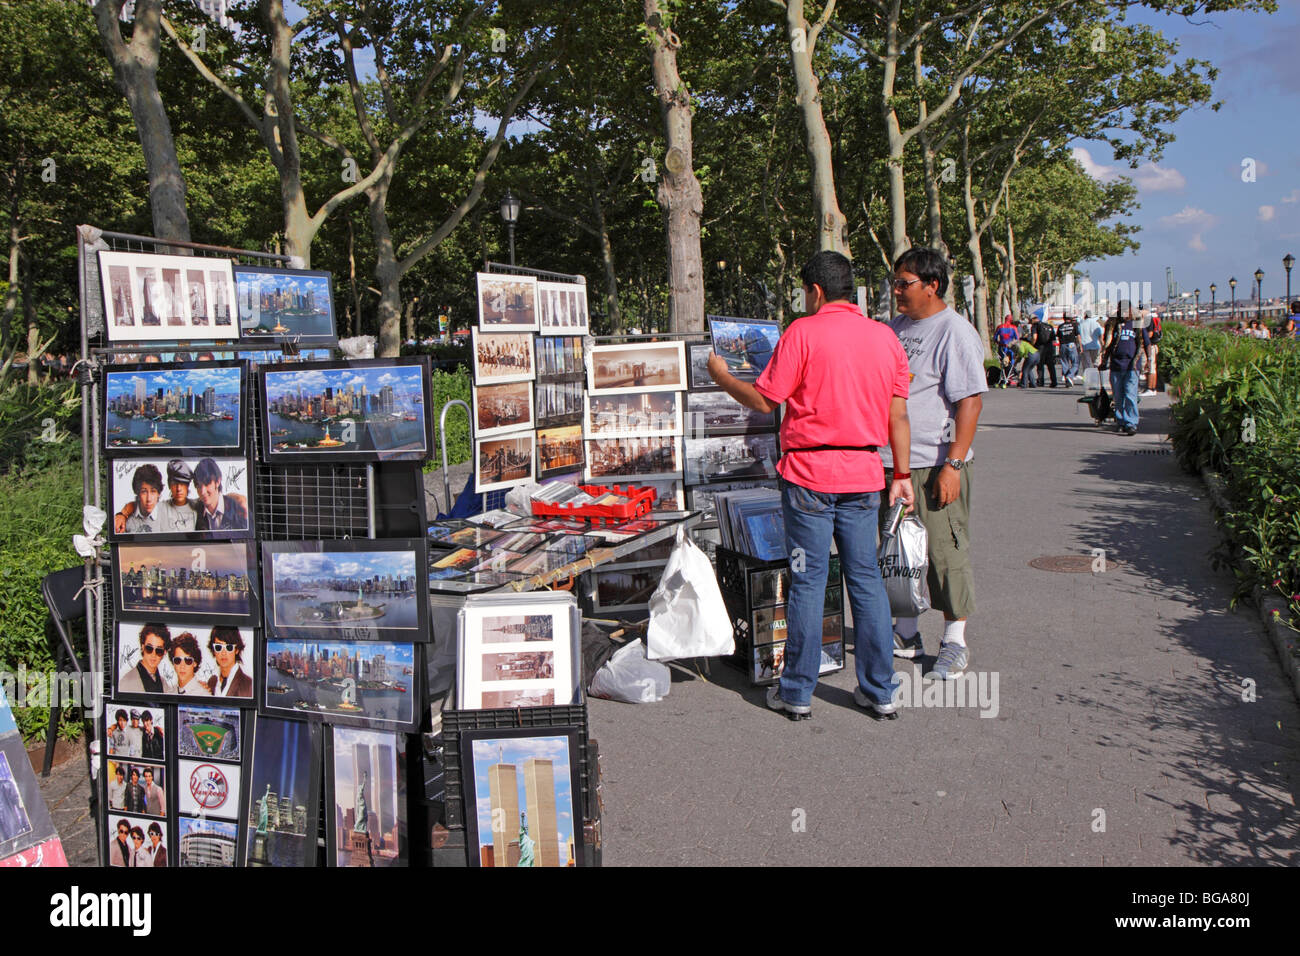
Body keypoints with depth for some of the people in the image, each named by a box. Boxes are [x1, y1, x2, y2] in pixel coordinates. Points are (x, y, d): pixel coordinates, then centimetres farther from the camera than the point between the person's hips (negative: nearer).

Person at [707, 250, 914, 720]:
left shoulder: (803, 332, -8)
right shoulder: (885, 337, 7)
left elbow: (764, 401, -7)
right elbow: (898, 415, 8)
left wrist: (722, 376, 9)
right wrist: (901, 475, 15)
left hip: (810, 475, -4)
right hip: (864, 475, 4)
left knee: (808, 581, 3)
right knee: (866, 579, 11)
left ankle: (797, 693, 12)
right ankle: (879, 691, 16)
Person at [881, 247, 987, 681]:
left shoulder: (954, 332, -11)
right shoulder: (896, 328, 14)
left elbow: (970, 401, -17)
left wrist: (954, 465, -22)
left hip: (935, 465, -8)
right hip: (892, 464, 8)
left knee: (945, 551, -1)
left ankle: (954, 643, 11)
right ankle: (906, 634, 29)